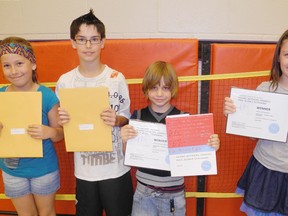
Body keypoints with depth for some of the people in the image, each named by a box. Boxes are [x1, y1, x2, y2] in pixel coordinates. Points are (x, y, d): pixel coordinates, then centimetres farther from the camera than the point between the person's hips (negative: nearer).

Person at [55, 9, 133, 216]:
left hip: (116, 166, -1)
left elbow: (126, 117, 0)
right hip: (84, 168, 2)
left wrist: (116, 120, -21)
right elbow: (61, 122, 6)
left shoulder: (117, 78, -8)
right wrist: (62, 120, -17)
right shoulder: (65, 81, -3)